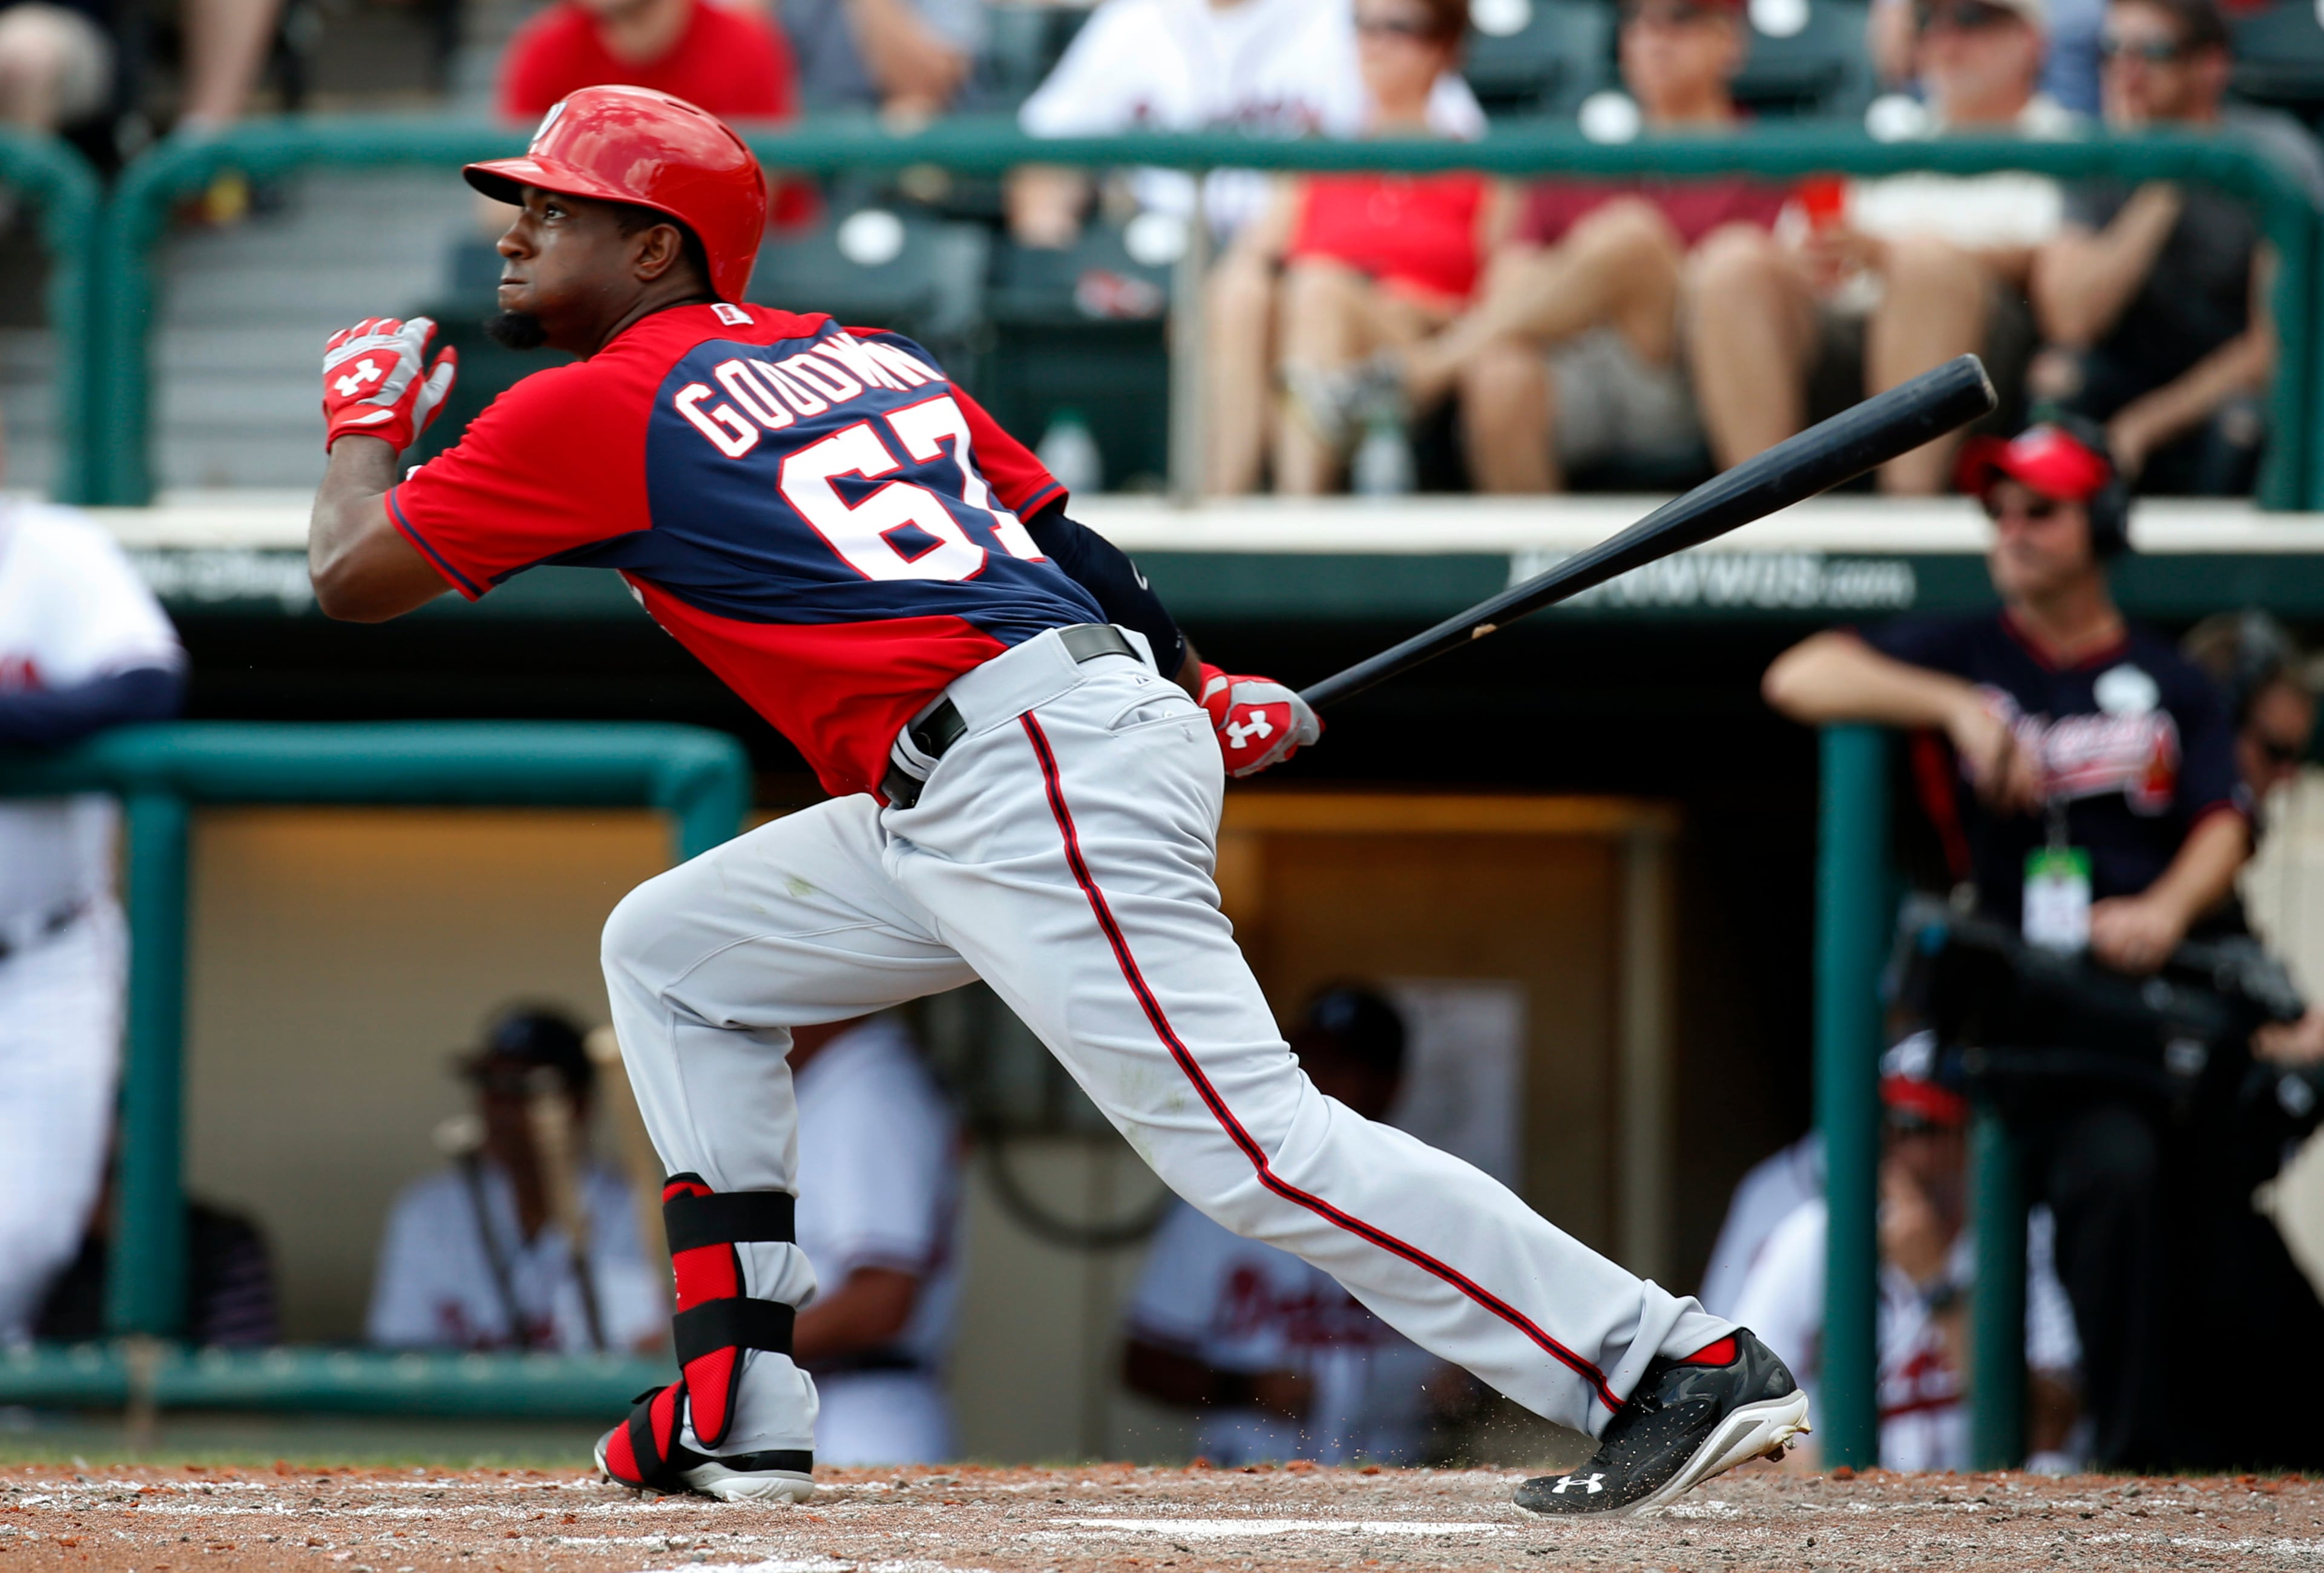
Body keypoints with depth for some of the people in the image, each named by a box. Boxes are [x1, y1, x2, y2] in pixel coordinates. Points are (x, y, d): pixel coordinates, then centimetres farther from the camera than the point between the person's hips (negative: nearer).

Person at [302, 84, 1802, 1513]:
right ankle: (743, 1408, 14)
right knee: (670, 951, 19)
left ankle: (1677, 1363, -17)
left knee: (1254, 1143, -14)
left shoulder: (596, 410, 0)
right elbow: (1055, 522, 22)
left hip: (1038, 783, -10)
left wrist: (368, 419, 24)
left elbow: (354, 575, 6)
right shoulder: (862, 356, 22)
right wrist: (1198, 690, 29)